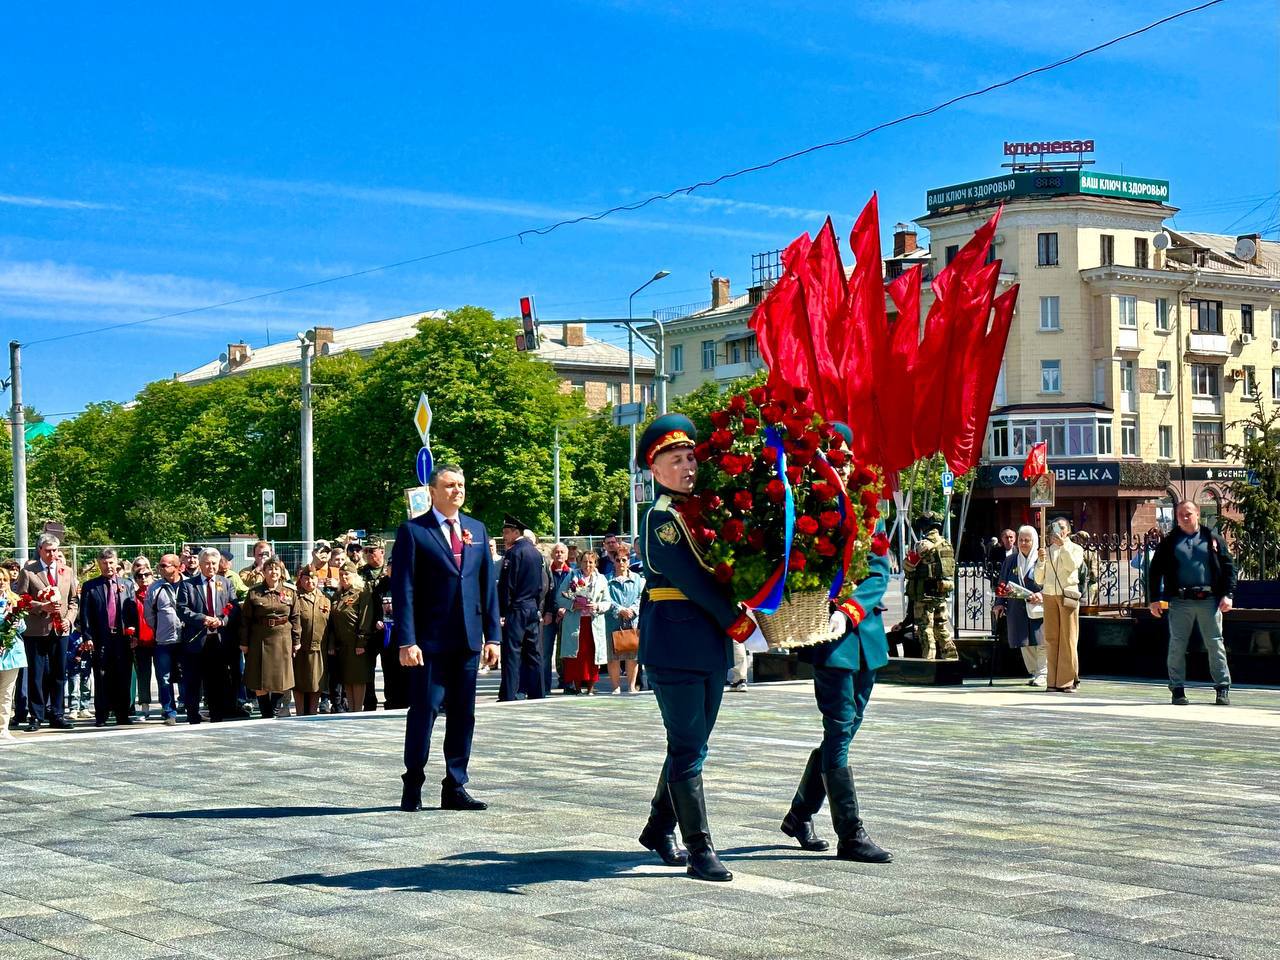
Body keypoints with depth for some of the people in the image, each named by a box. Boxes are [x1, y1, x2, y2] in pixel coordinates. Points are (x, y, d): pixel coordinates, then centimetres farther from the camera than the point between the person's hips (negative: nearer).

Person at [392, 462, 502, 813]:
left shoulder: (477, 530, 13)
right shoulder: (413, 531, -2)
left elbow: (488, 584, 13)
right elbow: (403, 589, -6)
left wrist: (493, 636, 6)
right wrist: (406, 641, -13)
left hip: (468, 639, 5)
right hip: (429, 640, -5)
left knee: (463, 714, 7)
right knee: (424, 709, -2)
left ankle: (455, 788, 14)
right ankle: (413, 785, 11)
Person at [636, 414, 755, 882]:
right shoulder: (662, 517, -11)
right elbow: (692, 580, -17)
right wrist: (735, 622, -13)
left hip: (710, 645, 9)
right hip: (675, 643, -9)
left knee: (691, 744, 15)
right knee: (688, 748, -5)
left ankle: (659, 828, 29)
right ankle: (700, 851, -2)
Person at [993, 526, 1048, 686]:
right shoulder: (1010, 561, 13)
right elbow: (1002, 583, 17)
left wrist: (1042, 595, -20)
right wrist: (1000, 603, 8)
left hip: (1038, 608, -4)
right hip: (1017, 609, 4)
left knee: (1041, 642, -5)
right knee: (1025, 643, 6)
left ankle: (1042, 673, 2)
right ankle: (1034, 673, 16)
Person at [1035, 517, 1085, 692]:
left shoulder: (1075, 548, 11)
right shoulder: (1048, 550, 19)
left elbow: (1072, 565, -11)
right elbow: (1039, 579, 15)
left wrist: (1062, 545, -10)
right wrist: (1040, 561, 0)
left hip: (1068, 595, -3)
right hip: (1049, 596, 3)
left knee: (1068, 638, -5)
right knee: (1051, 639, -1)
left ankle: (1068, 681, -4)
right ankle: (1054, 681, -1)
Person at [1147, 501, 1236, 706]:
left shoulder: (1212, 538, 9)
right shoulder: (1169, 542, 9)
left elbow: (1228, 566, 7)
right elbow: (1155, 571, 9)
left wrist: (1227, 594, -3)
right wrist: (1154, 599, 2)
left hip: (1209, 600, 0)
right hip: (1180, 602, 0)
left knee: (1215, 644, 1)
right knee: (1177, 646, 0)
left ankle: (1223, 688, 8)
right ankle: (1177, 688, 9)